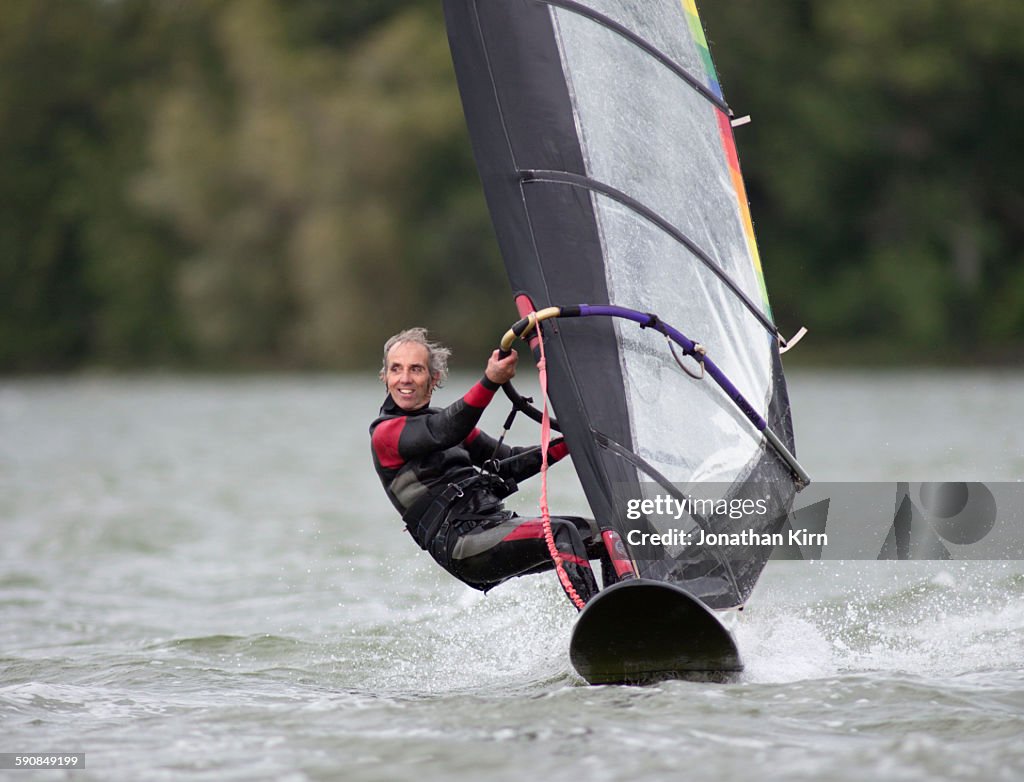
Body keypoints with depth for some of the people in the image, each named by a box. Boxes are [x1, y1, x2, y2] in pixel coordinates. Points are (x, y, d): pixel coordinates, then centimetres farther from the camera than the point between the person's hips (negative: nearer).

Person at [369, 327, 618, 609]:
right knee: (562, 534, -29)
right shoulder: (385, 432, -2)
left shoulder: (440, 419, 24)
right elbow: (444, 433, -22)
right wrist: (489, 382, -37)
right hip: (460, 542, -8)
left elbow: (509, 464, 26)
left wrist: (569, 442, 13)